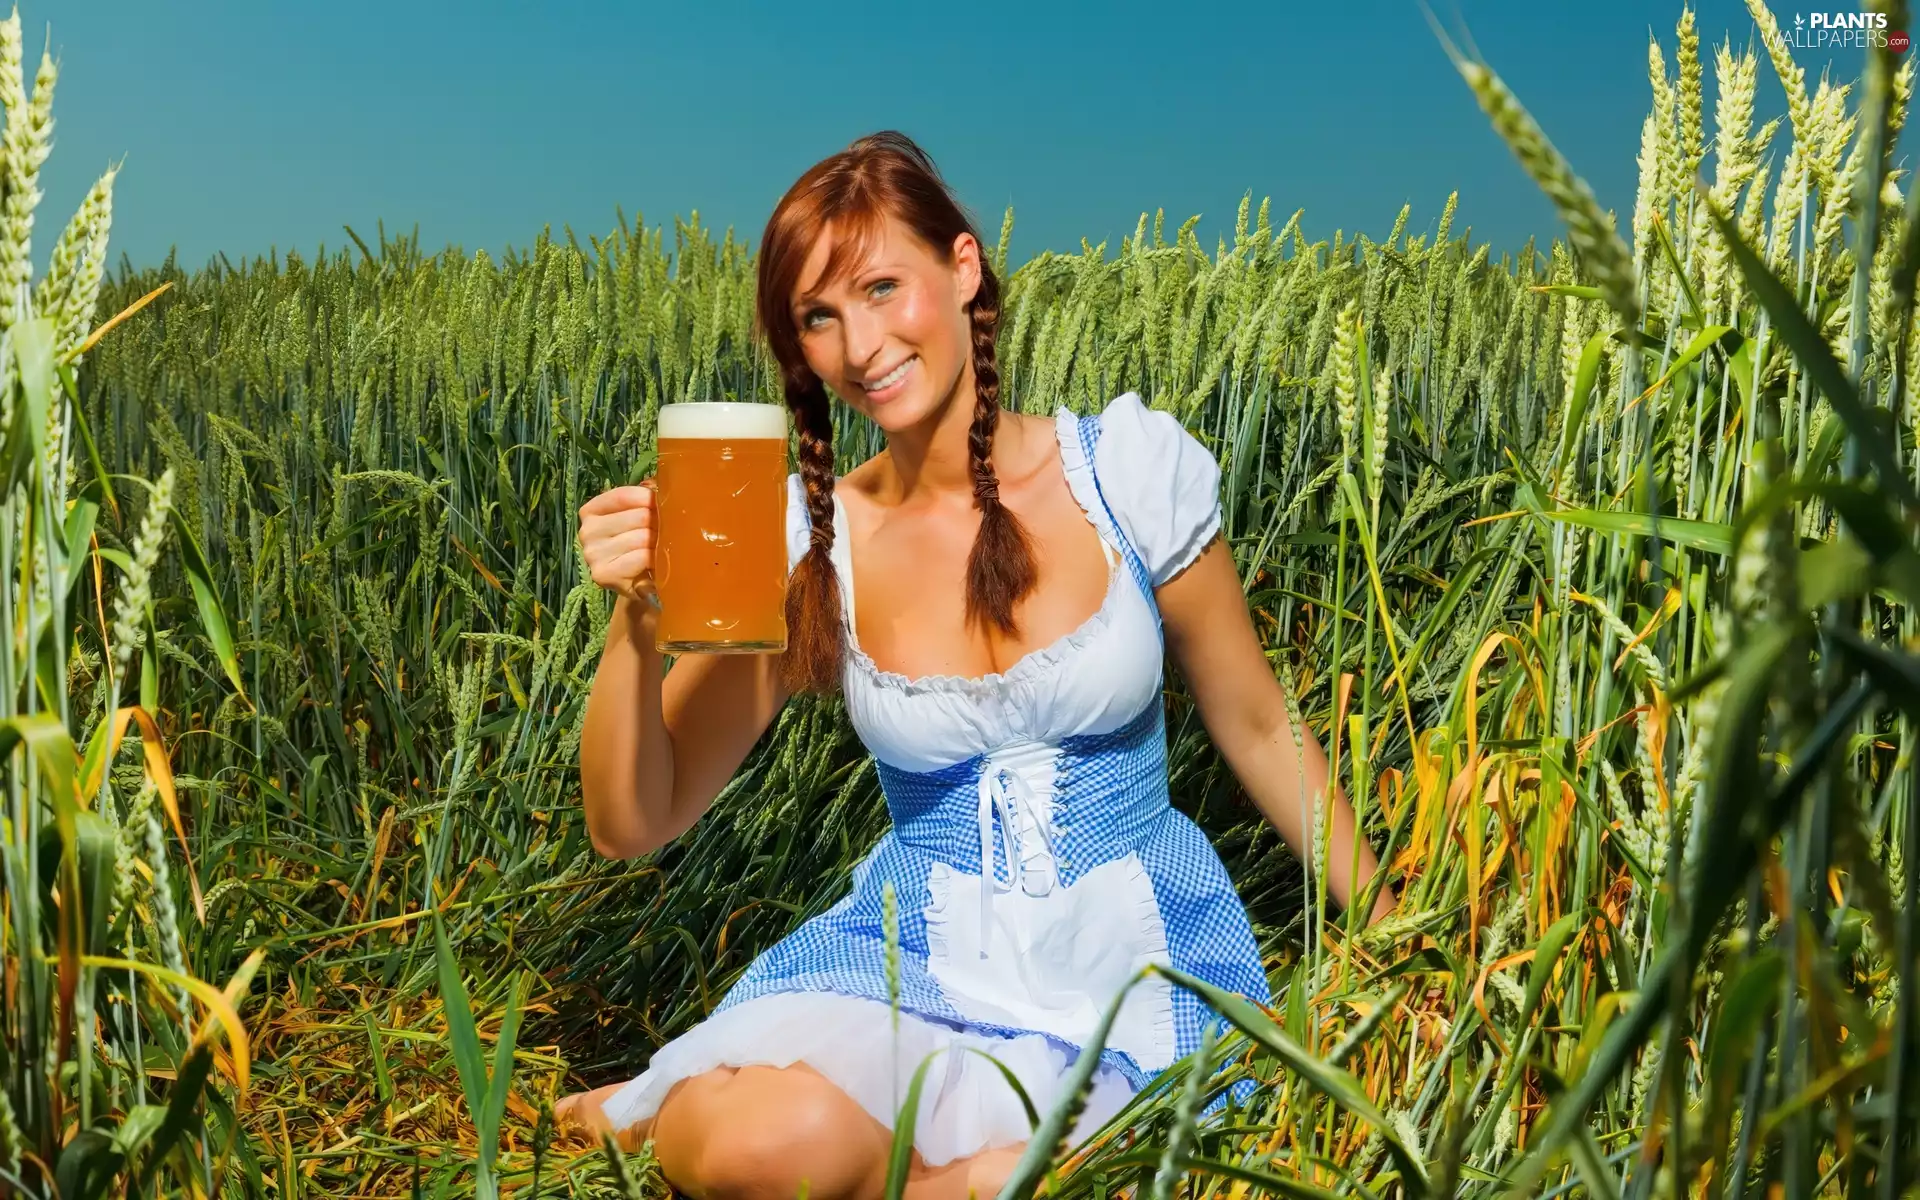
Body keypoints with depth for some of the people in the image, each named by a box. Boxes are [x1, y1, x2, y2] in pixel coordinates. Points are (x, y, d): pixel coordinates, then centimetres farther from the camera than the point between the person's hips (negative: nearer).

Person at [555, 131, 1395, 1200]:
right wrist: (641, 621, -23)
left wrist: (1390, 931, 9)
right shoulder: (807, 543, -6)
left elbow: (1261, 729, 3)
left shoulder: (1131, 467, -10)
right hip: (923, 958, -1)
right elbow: (633, 825, -6)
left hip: (1140, 961, 1)